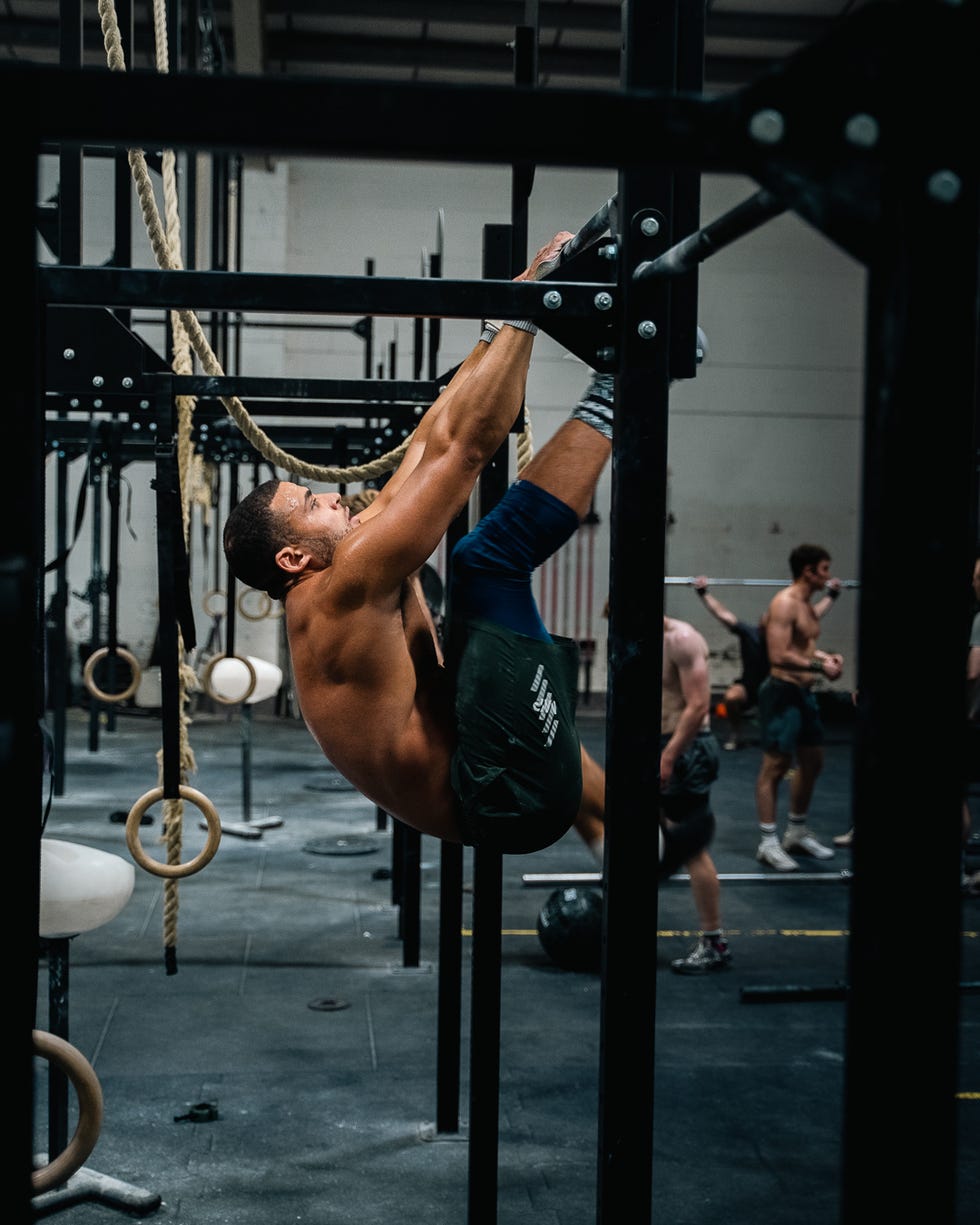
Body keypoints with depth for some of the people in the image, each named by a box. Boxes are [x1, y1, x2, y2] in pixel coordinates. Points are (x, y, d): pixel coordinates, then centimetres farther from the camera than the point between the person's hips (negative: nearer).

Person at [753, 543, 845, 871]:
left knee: (812, 762, 17)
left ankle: (797, 832, 29)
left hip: (803, 692, 10)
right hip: (782, 692, -10)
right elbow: (779, 655, -25)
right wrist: (820, 666, -23)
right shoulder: (784, 603, -17)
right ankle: (768, 843, 0)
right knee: (775, 766, -5)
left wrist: (827, 657, 7)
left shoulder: (806, 604, 14)